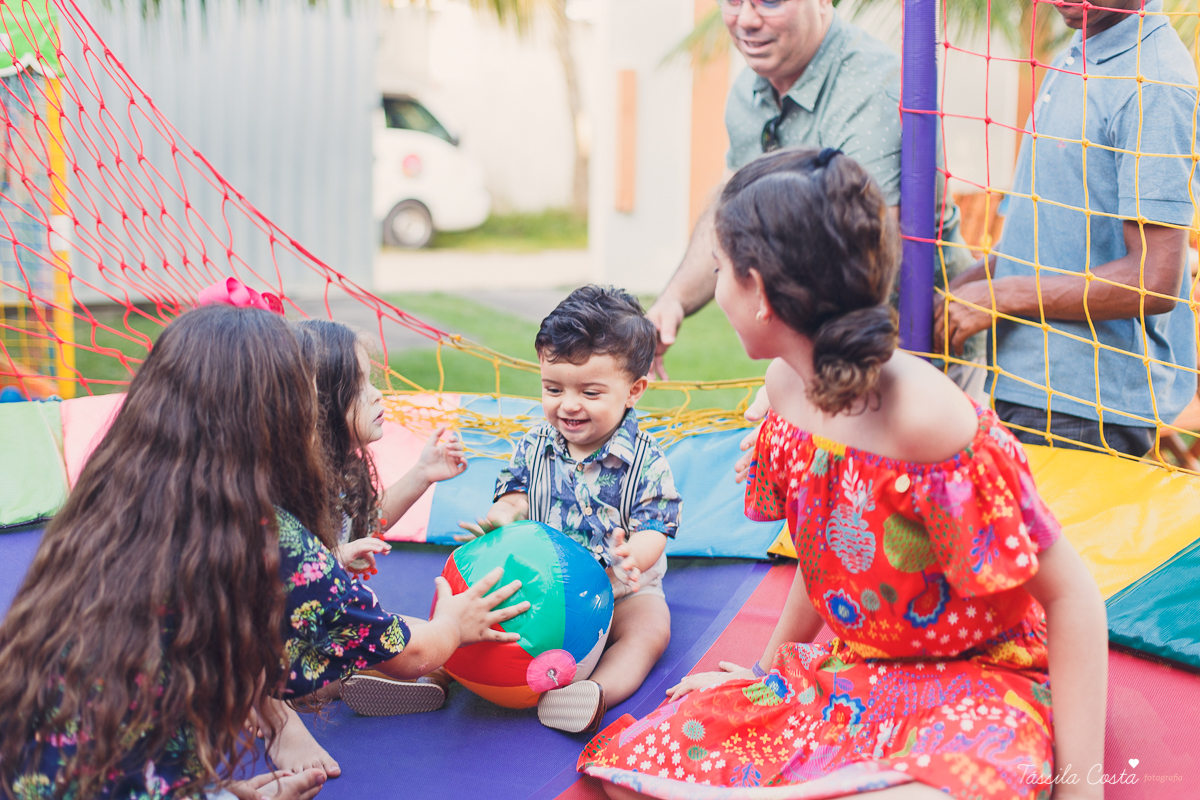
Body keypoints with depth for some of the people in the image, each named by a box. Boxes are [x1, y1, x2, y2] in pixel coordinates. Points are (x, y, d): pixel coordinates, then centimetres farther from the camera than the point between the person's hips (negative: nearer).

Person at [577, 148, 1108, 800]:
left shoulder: (927, 418, -28)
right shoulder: (786, 387, -3)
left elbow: (1071, 595, -21)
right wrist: (770, 667, 22)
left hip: (980, 680, -7)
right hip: (852, 669, 7)